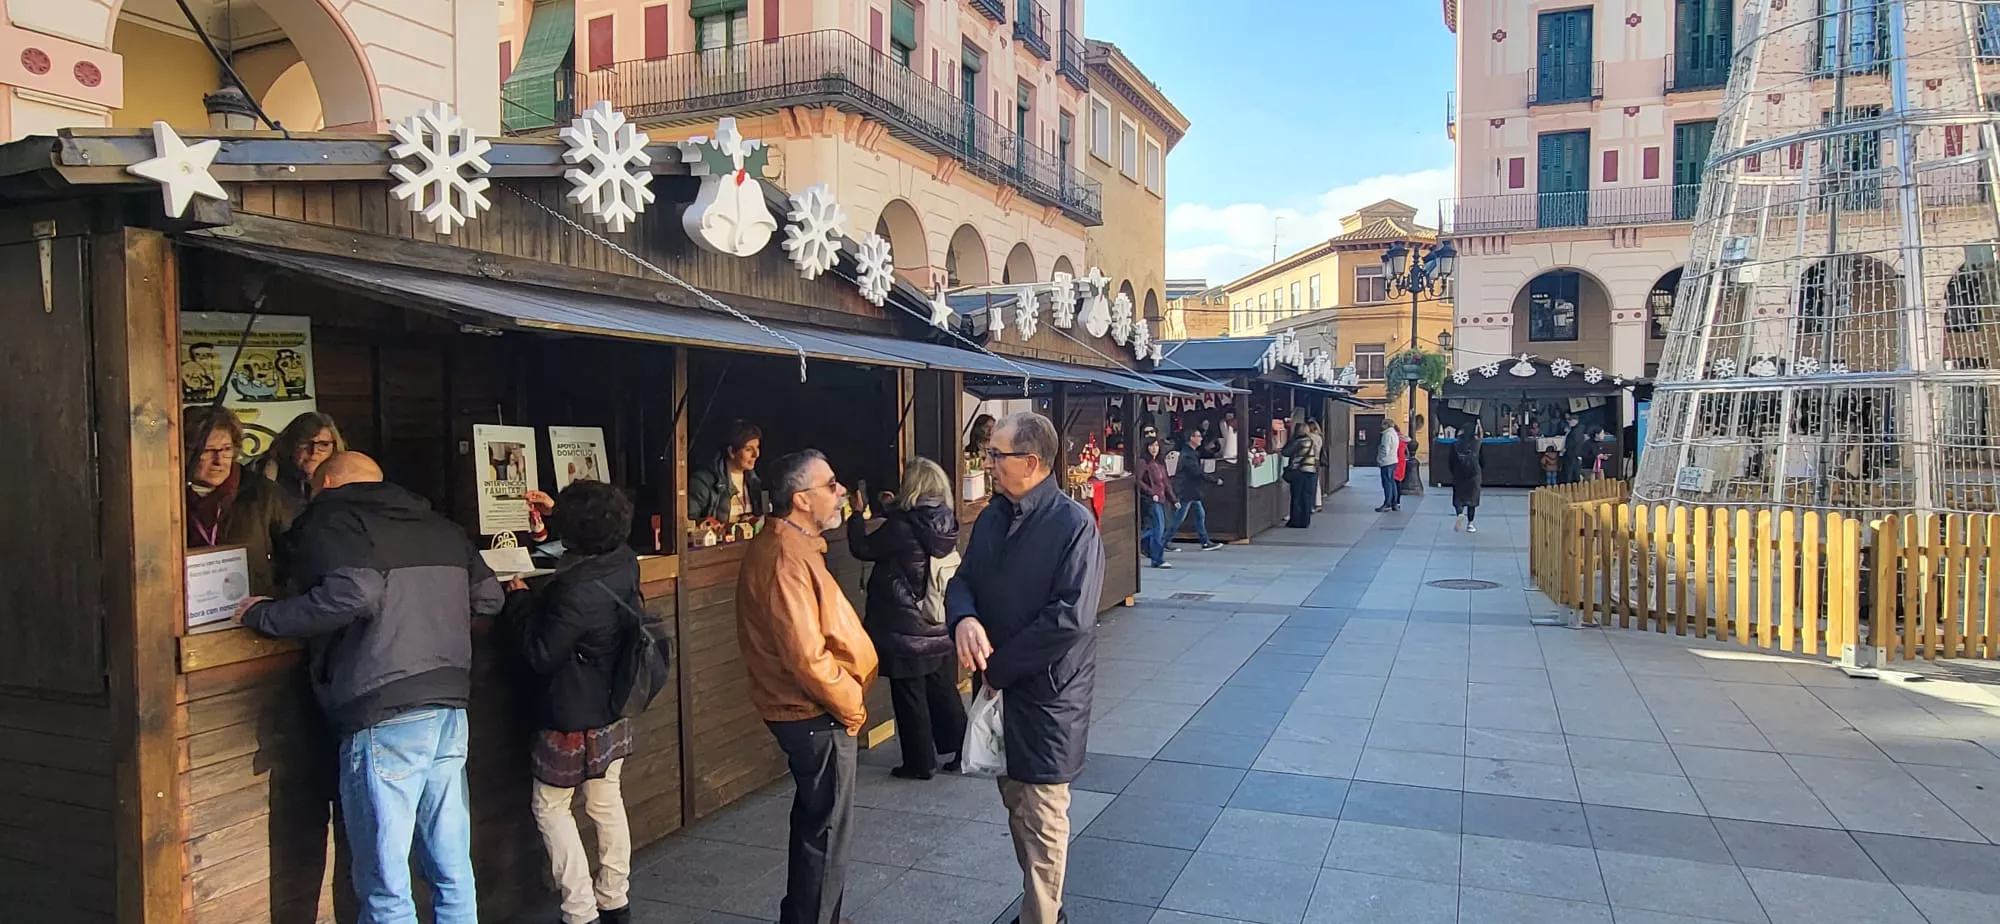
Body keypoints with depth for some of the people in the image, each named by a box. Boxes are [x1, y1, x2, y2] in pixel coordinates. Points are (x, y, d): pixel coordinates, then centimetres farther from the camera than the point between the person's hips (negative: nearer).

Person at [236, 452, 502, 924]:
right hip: (450, 709, 7)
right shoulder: (440, 526, 18)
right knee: (453, 872, 15)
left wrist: (264, 616, -6)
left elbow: (352, 593, -19)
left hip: (384, 715, -6)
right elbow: (488, 597, 14)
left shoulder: (330, 519, -1)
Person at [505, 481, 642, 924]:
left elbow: (541, 655, -19)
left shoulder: (575, 590, -30)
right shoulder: (625, 564, -7)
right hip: (613, 710, 8)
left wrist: (520, 600, -8)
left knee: (550, 807, 10)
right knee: (607, 801, 18)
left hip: (572, 719, -8)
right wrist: (557, 514, 26)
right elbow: (594, 543, 19)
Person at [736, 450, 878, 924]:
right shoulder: (786, 558, -24)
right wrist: (851, 707, -15)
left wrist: (846, 701, 12)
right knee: (827, 829, 3)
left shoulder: (789, 546, 9)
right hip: (816, 717, -11)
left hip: (807, 711, 11)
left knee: (814, 821, 23)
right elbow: (806, 657, -28)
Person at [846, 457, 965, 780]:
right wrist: (893, 509, 21)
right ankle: (962, 751, 23)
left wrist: (857, 514, 5)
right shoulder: (945, 523, 0)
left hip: (907, 629, -7)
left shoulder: (902, 526, -21)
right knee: (944, 691, 17)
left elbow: (862, 548, -9)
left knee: (910, 696, 6)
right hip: (941, 626, 7)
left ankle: (920, 762, 15)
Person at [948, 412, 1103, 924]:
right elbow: (962, 580, 9)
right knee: (1015, 799, 19)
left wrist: (999, 667, -18)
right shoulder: (992, 517, 6)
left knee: (1042, 813, 3)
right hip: (997, 686, 7)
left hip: (1048, 690, -7)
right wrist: (964, 619, -16)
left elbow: (1070, 617, -23)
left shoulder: (1073, 523, -17)